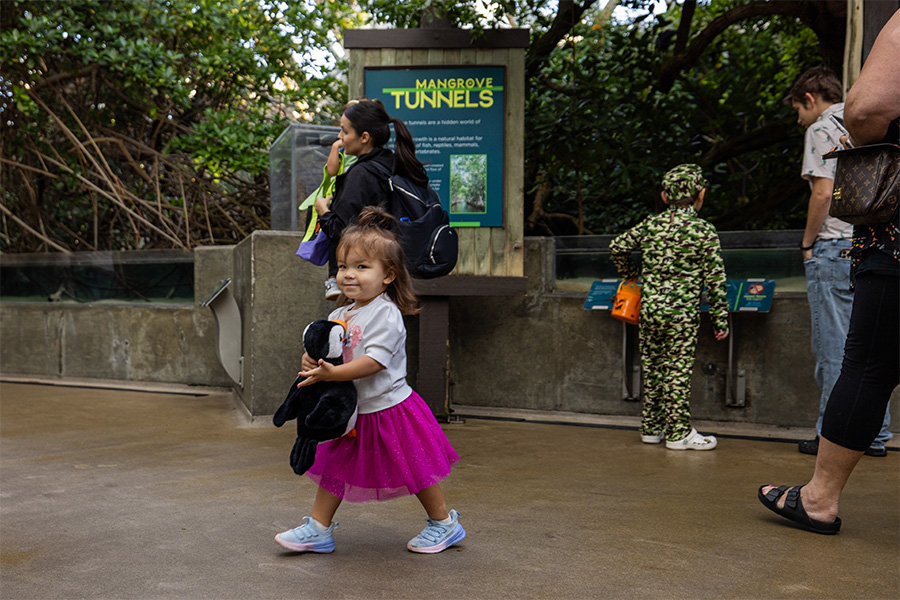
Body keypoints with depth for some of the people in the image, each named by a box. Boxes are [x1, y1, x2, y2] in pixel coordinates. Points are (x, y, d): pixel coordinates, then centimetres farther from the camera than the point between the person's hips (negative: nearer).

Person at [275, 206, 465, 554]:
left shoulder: (385, 314, -19)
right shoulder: (341, 315, 7)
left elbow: (374, 361, -28)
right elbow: (327, 350, 9)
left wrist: (331, 373, -34)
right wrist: (312, 361, -14)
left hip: (388, 408, -7)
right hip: (352, 411, 7)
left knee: (415, 469, 6)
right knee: (334, 466, 8)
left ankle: (445, 524, 24)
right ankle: (319, 529, 19)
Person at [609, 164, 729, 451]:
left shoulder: (650, 224, 5)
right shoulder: (704, 230, -6)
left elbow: (617, 247, 6)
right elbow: (715, 279, -6)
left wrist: (629, 274, 23)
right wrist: (720, 319, -1)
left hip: (650, 308, 4)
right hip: (682, 313, -4)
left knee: (652, 368, 13)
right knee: (678, 370, 2)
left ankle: (651, 427, 23)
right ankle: (678, 432, 8)